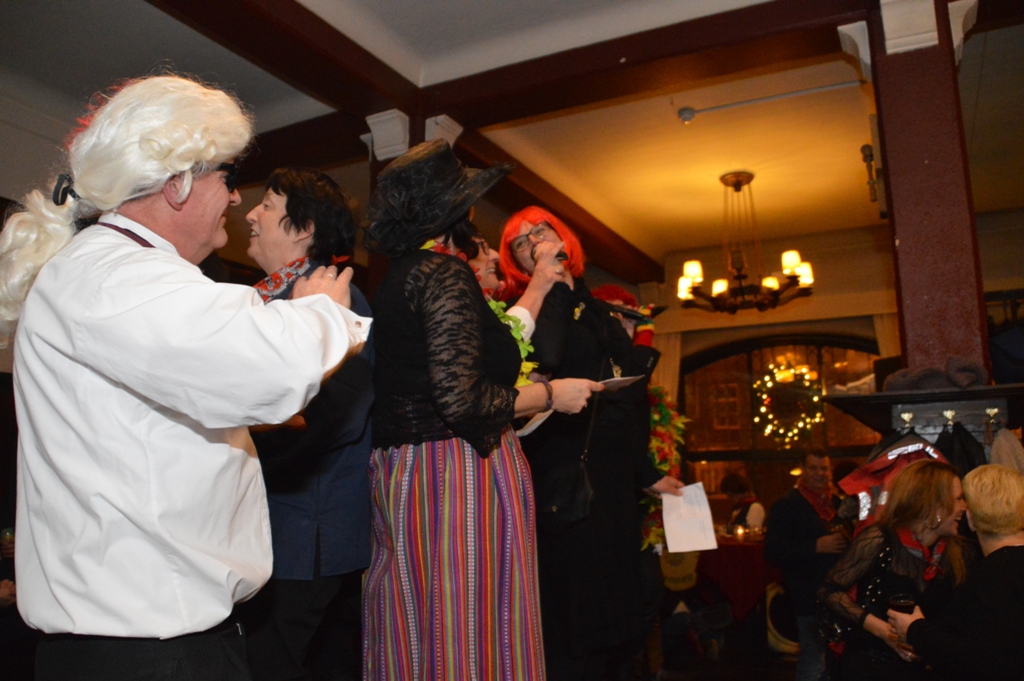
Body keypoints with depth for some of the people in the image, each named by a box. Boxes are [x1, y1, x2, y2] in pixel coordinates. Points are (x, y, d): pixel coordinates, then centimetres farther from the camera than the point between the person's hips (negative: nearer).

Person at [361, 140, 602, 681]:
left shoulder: (398, 277, 15)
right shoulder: (443, 272, -13)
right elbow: (461, 400, -22)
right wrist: (551, 394, -7)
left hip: (402, 474, 9)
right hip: (459, 477, -9)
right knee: (474, 635, 1)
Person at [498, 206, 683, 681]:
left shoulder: (597, 309, 18)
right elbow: (547, 356, -26)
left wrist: (647, 475, 22)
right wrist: (552, 280, -14)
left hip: (613, 477, 7)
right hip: (564, 476, -7)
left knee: (612, 606, 12)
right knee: (571, 600, -6)